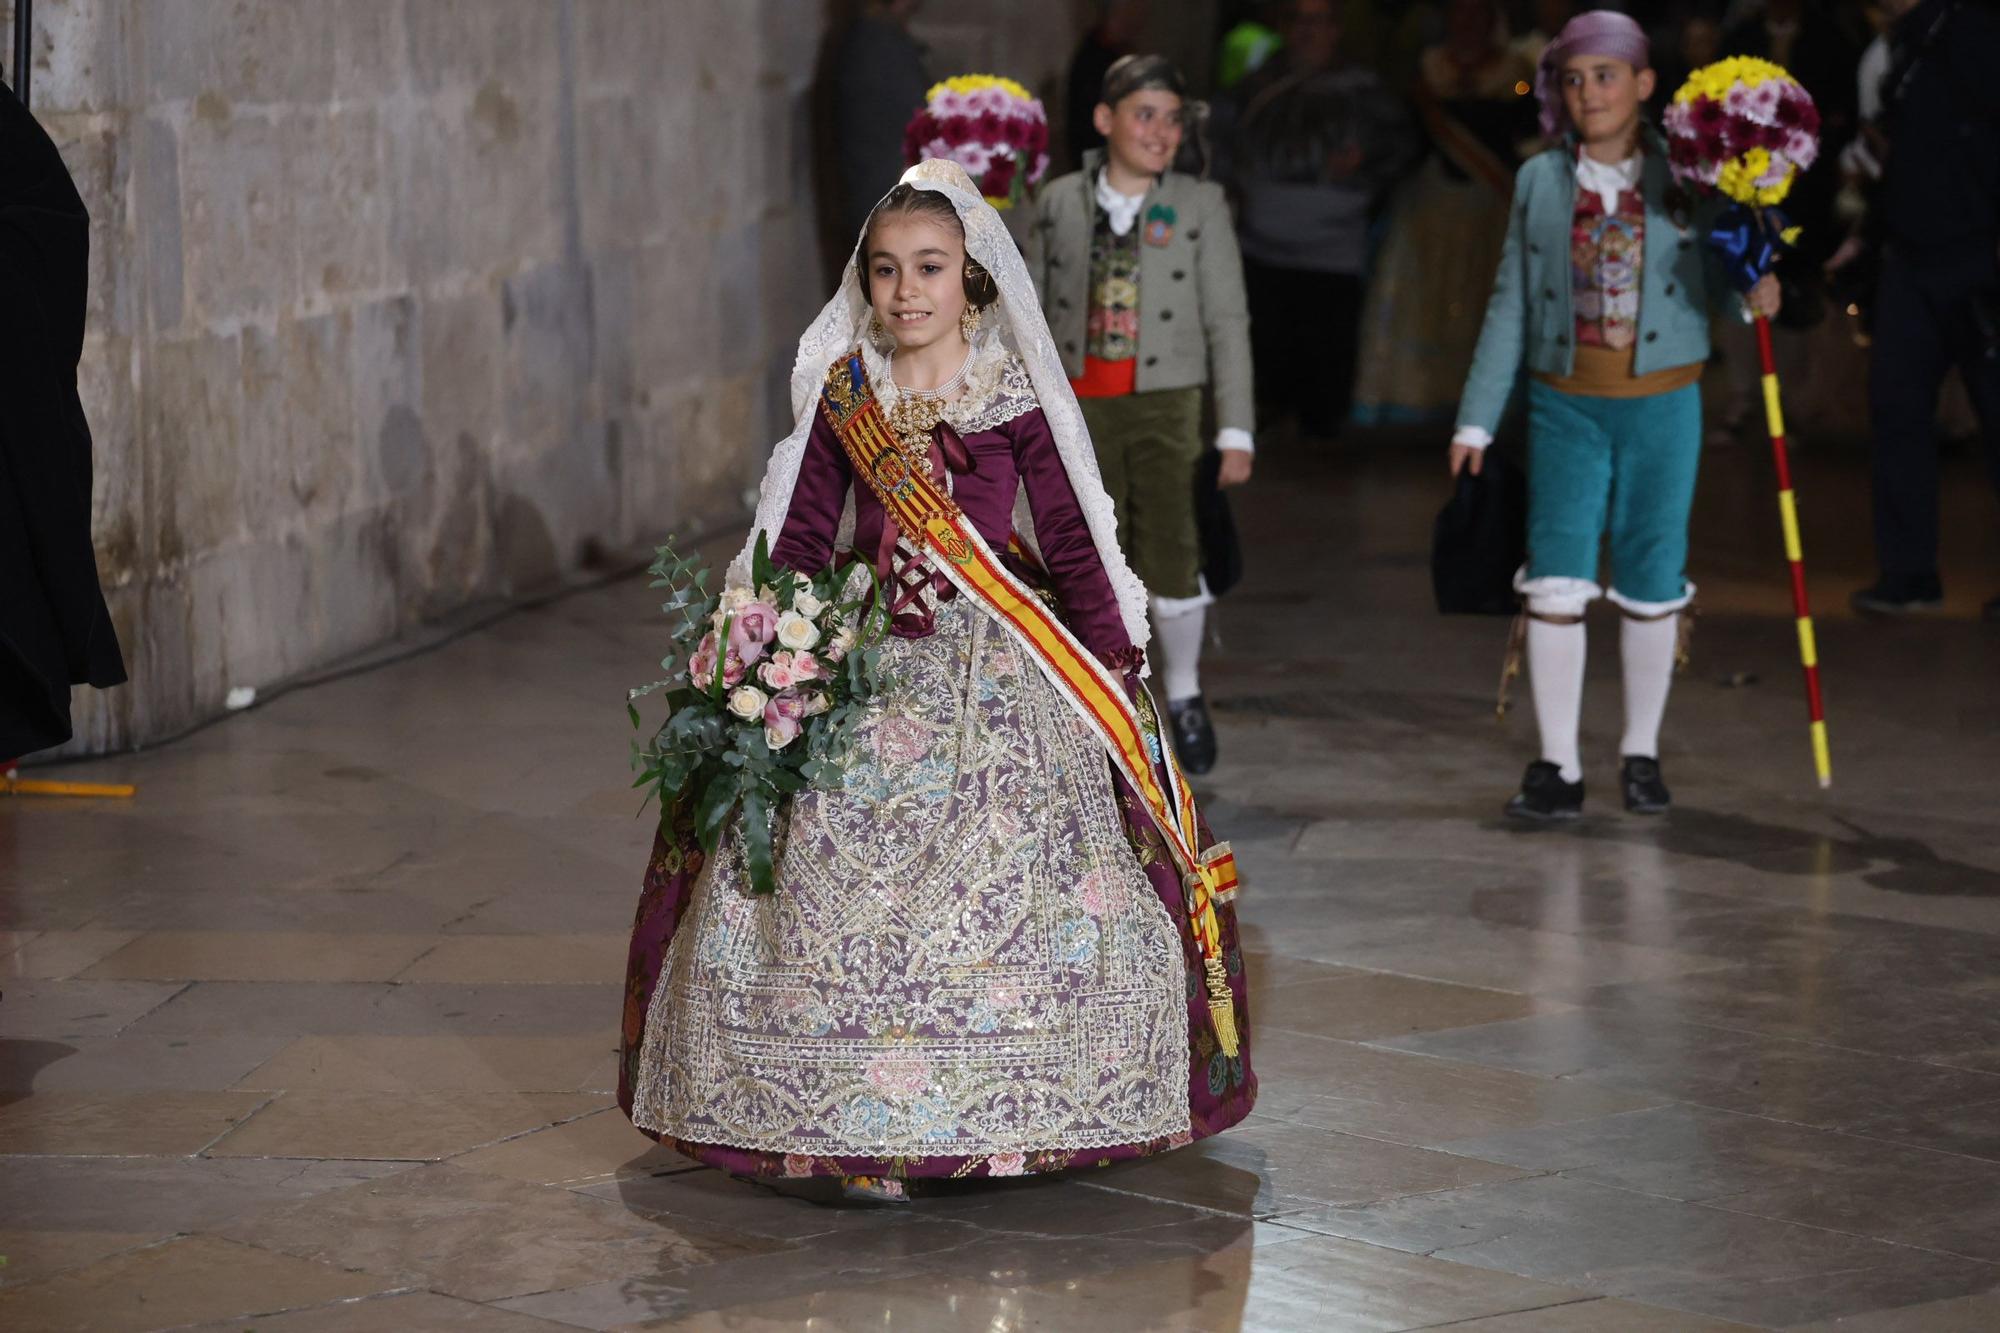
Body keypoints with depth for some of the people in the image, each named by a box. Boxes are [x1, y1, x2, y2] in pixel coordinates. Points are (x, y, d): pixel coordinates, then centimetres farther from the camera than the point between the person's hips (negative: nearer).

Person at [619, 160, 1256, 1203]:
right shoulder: (840, 396, 6)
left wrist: (1115, 669, -2)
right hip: (867, 669, 2)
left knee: (1004, 878, -8)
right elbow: (799, 541, 9)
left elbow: (1072, 541, 2)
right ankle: (860, 1126, 0)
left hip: (1000, 668, -1)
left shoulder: (1016, 394, 1)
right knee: (841, 893, -6)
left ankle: (1005, 1121, 4)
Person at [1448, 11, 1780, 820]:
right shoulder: (1540, 181, 5)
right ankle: (1558, 766, 1)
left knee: (1651, 587, 6)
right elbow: (1510, 305, 9)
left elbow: (1719, 275, 6)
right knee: (1557, 581, -7)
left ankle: (1641, 754, 21)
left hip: (1662, 405, -1)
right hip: (1566, 404, 1)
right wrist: (1476, 419, 7)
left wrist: (1754, 294, -18)